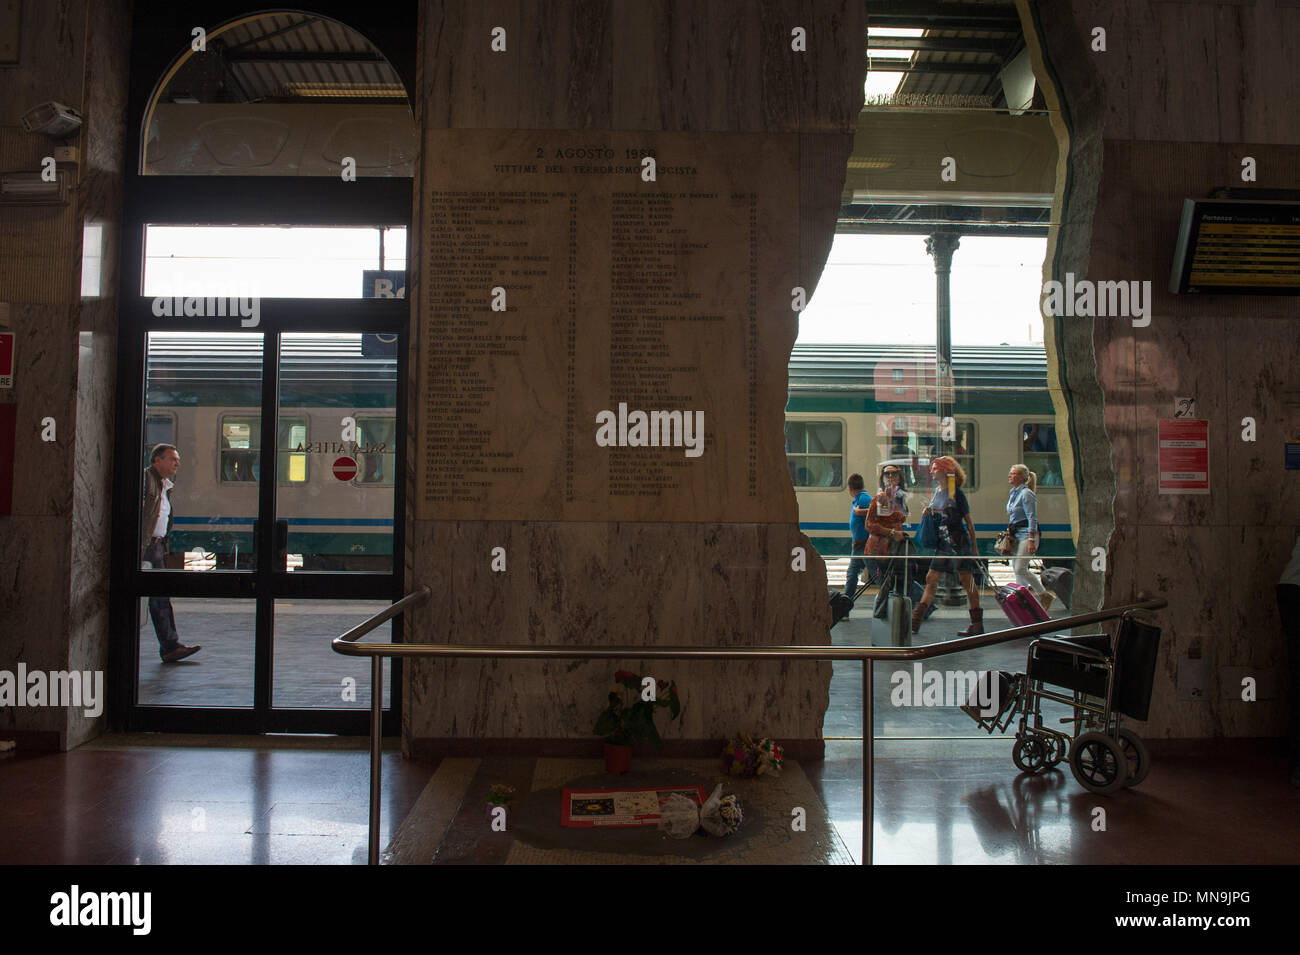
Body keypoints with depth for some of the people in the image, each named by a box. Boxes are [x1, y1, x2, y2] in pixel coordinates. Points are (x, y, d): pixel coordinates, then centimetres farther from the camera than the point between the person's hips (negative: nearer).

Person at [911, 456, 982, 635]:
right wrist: (928, 513, 1)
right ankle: (915, 621, 8)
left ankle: (977, 625, 5)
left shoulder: (957, 493, -8)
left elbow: (968, 521, -6)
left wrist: (974, 546, -5)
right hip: (942, 542, 8)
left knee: (967, 581, -2)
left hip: (958, 540, -8)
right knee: (931, 579, 7)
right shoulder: (937, 492, 12)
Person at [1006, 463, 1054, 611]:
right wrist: (1009, 532, 21)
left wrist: (1031, 541, -22)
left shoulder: (1026, 494, -13)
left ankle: (1045, 596, -3)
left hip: (1027, 534, -9)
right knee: (1016, 569, 10)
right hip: (1016, 535, 9)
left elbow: (1032, 518, -17)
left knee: (1020, 569, -14)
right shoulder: (1013, 493, 14)